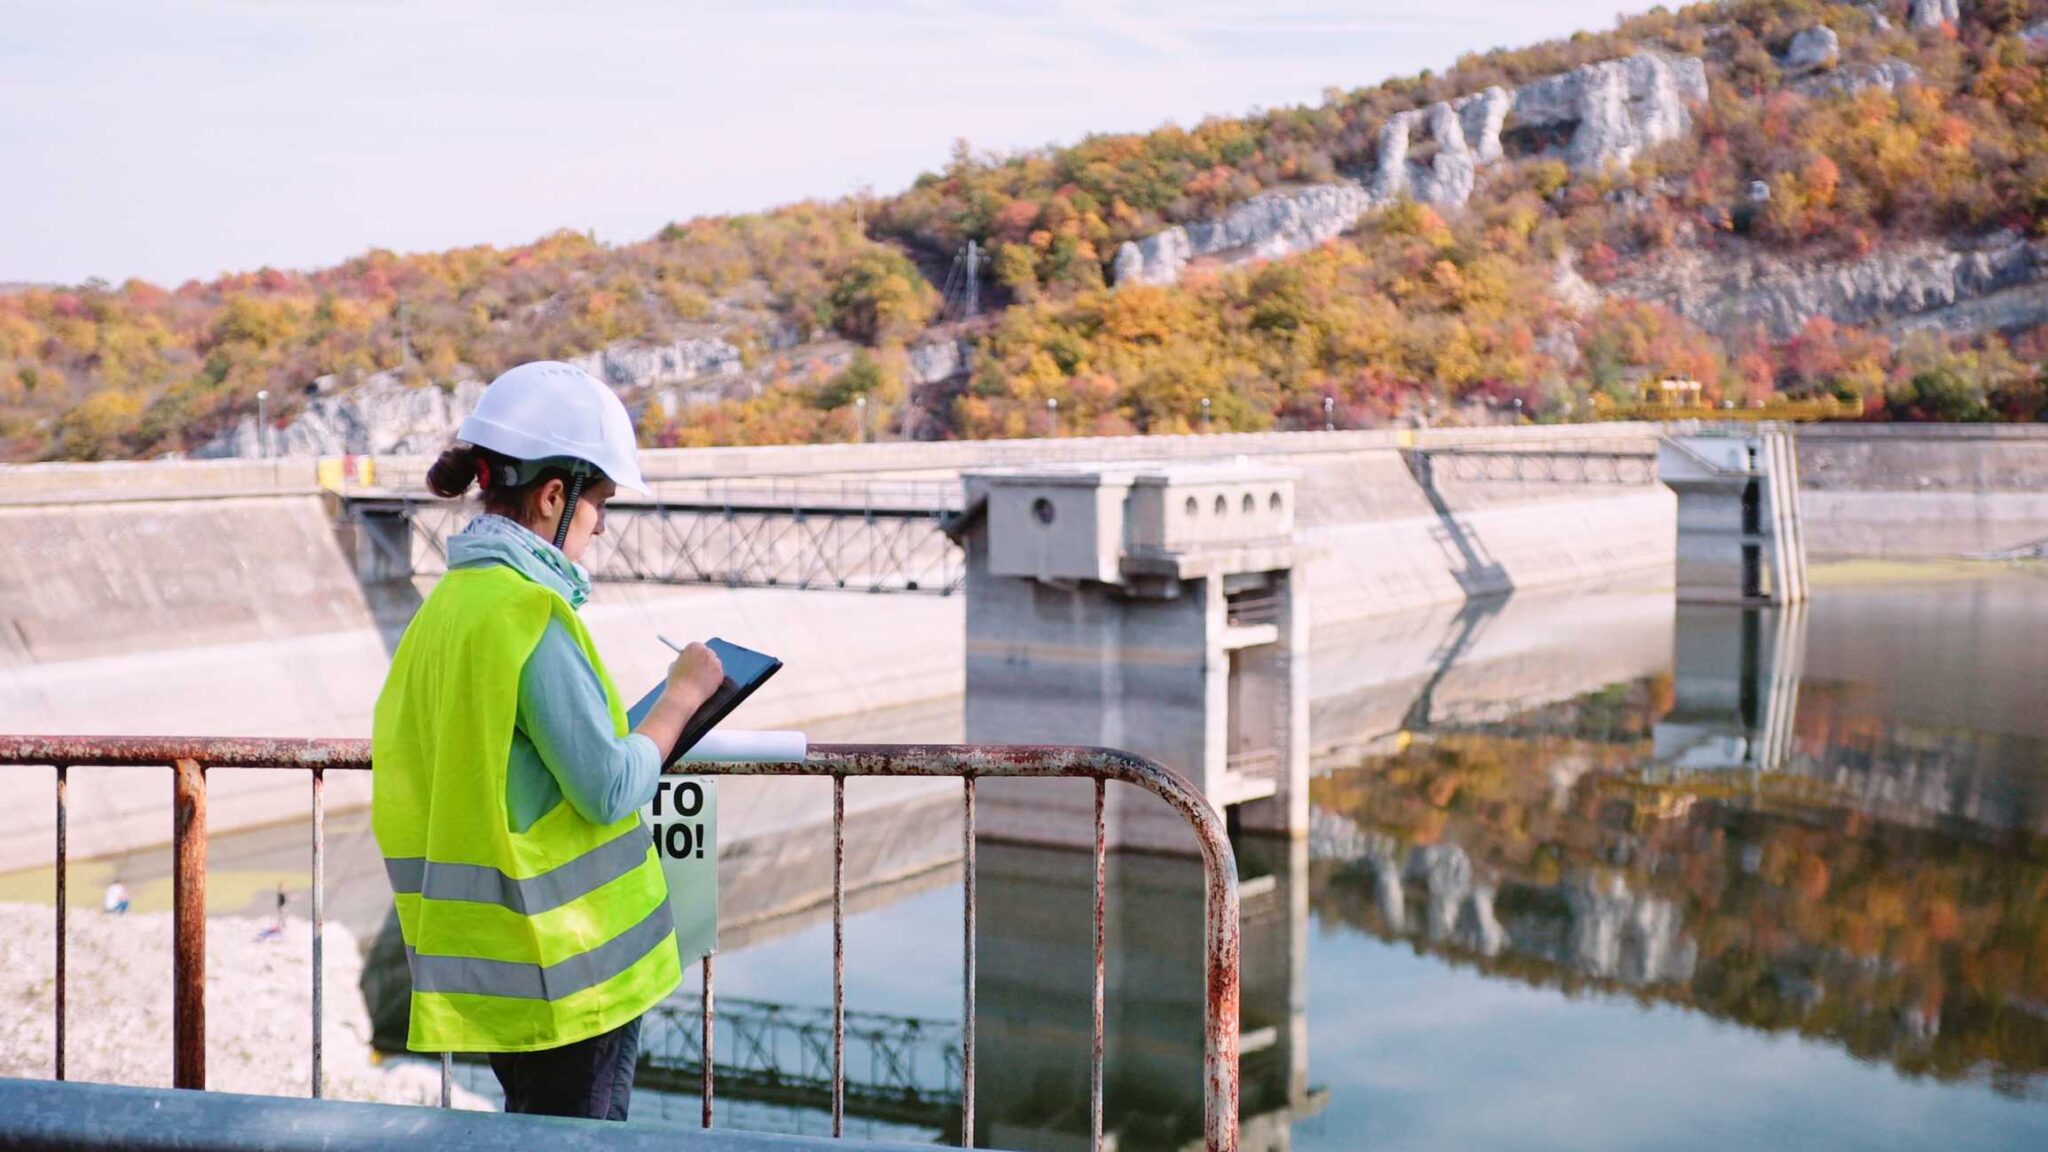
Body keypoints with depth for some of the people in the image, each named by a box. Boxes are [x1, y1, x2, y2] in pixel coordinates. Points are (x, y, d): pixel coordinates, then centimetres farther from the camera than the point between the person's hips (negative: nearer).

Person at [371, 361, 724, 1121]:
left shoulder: (450, 603, 8)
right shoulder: (528, 613, -20)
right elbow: (610, 790, -21)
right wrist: (682, 695, -8)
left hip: (504, 963, 9)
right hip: (572, 968, -9)